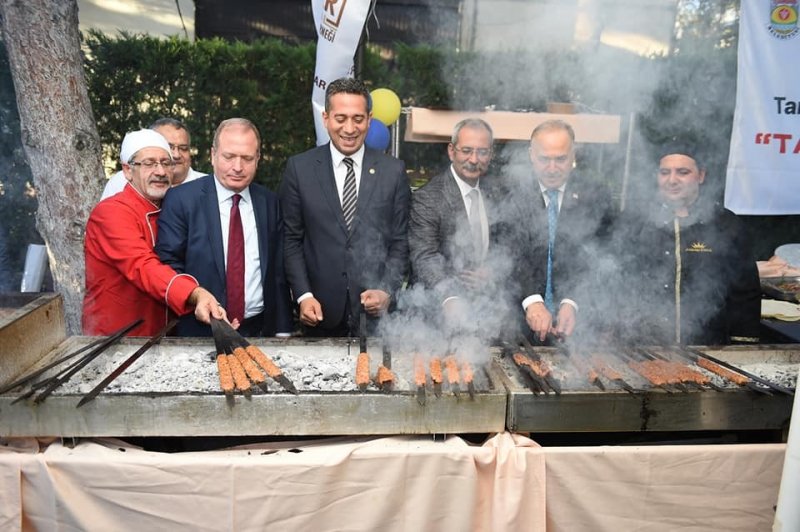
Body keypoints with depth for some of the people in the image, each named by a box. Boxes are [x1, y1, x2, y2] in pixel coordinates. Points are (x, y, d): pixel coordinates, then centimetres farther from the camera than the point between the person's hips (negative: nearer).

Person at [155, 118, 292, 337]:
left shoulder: (269, 202, 4)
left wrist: (282, 331, 3)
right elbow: (168, 262, -7)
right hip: (200, 331, -2)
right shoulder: (181, 199, -6)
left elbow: (278, 272, 5)